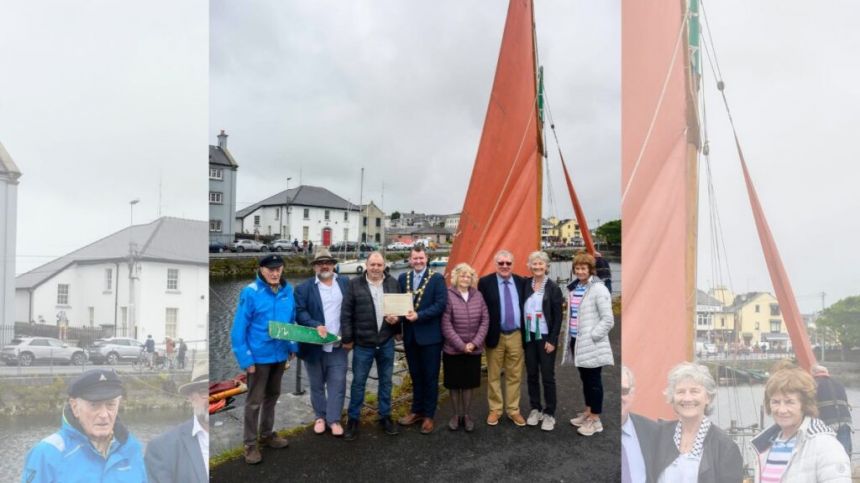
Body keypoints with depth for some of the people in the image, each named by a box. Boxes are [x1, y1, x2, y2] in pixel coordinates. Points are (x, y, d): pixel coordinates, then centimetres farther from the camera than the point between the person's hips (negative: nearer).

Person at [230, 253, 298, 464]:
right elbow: (239, 328, -16)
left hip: (280, 354, 6)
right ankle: (250, 444, 22)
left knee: (272, 395, 21)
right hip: (259, 356, -5)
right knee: (255, 400, 7)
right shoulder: (251, 293, -18)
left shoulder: (288, 290, -2)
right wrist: (246, 358, -18)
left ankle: (267, 434, 39)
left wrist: (293, 347, 5)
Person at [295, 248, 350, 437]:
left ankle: (334, 419, 13)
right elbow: (299, 312, -10)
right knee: (317, 384, 12)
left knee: (337, 383, 1)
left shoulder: (345, 283, 5)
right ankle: (320, 417, 28)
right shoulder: (304, 288, -2)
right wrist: (315, 325, -25)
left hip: (338, 344, 1)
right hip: (314, 345, -1)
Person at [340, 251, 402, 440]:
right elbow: (346, 313, -4)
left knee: (386, 381, 14)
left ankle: (385, 416, 29)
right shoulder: (355, 284, -5)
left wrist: (397, 319, -12)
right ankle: (353, 419, 20)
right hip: (362, 343, -2)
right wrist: (347, 338, -5)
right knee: (358, 382, 6)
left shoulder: (393, 283, 2)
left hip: (386, 343, 2)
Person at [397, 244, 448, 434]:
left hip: (429, 335, -4)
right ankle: (417, 410, 30)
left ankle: (428, 415, 17)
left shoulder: (437, 278, -6)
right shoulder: (403, 278, 7)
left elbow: (440, 304, -14)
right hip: (410, 334, 4)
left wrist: (419, 315, -22)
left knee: (430, 377, 6)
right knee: (415, 375, 16)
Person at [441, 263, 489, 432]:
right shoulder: (448, 296, -10)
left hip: (474, 349, 3)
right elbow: (446, 325, -12)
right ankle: (456, 414, 23)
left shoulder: (478, 295, 2)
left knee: (469, 383, 11)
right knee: (454, 383, 8)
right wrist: (461, 345, -13)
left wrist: (475, 343, -8)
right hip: (453, 349, -3)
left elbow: (485, 320, 1)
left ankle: (467, 415, 24)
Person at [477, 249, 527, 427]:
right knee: (493, 376, 9)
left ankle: (513, 410, 22)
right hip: (495, 336, -2)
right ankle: (495, 410, 22)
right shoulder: (485, 282, -5)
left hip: (516, 336, 3)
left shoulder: (521, 282, 5)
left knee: (515, 376, 10)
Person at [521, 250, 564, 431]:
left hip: (545, 338, -3)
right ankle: (535, 409, 24)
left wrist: (552, 340, -11)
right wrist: (522, 336, 1)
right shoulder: (525, 285, 3)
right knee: (531, 375, 11)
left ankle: (549, 414, 13)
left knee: (547, 376, 2)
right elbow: (521, 310, 6)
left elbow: (558, 317, -7)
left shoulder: (553, 288, -7)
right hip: (528, 337, 4)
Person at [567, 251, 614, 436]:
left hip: (591, 344, -7)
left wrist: (591, 336, -16)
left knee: (594, 380, 3)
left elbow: (608, 320, -16)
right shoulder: (574, 288, 9)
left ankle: (595, 420, 13)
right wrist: (571, 336, 11)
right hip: (577, 342, 7)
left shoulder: (598, 289, -13)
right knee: (585, 378, 18)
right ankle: (588, 412, 32)